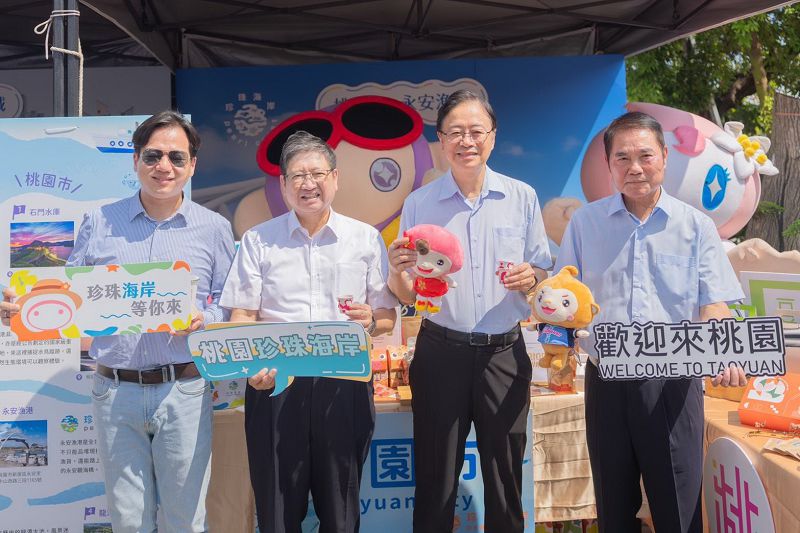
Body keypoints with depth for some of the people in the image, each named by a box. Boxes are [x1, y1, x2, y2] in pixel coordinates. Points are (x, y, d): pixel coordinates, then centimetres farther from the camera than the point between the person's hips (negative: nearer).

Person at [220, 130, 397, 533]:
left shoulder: (366, 239, 8)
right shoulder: (258, 240, 8)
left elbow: (388, 318, 9)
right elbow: (240, 317, 4)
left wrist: (371, 321, -13)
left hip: (344, 384, 0)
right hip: (275, 383, 0)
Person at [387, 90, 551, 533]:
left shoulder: (522, 197, 3)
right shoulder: (418, 204, 1)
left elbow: (543, 272, 10)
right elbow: (407, 297, 3)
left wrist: (531, 278, -12)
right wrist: (397, 269, -18)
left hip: (504, 352, 1)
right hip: (441, 351, 0)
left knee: (505, 476, 10)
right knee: (436, 478, 7)